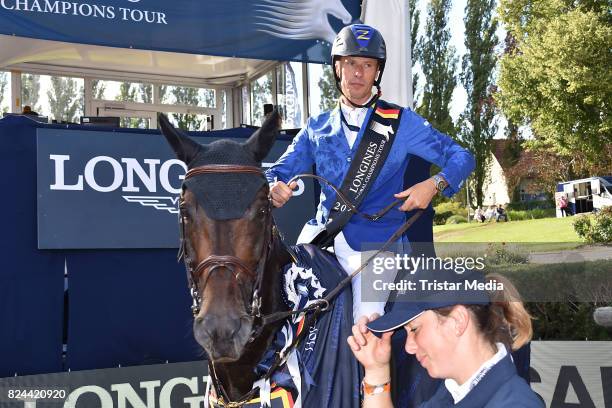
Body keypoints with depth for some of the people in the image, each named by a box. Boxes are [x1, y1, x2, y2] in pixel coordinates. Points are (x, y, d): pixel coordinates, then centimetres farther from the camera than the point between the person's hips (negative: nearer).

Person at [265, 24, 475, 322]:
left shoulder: (401, 122, 8)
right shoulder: (317, 127, 17)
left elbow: (461, 158, 7)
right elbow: (279, 171, 15)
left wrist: (433, 185, -14)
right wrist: (274, 189, -10)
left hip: (375, 240, -3)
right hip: (320, 235, 3)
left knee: (368, 325, -21)